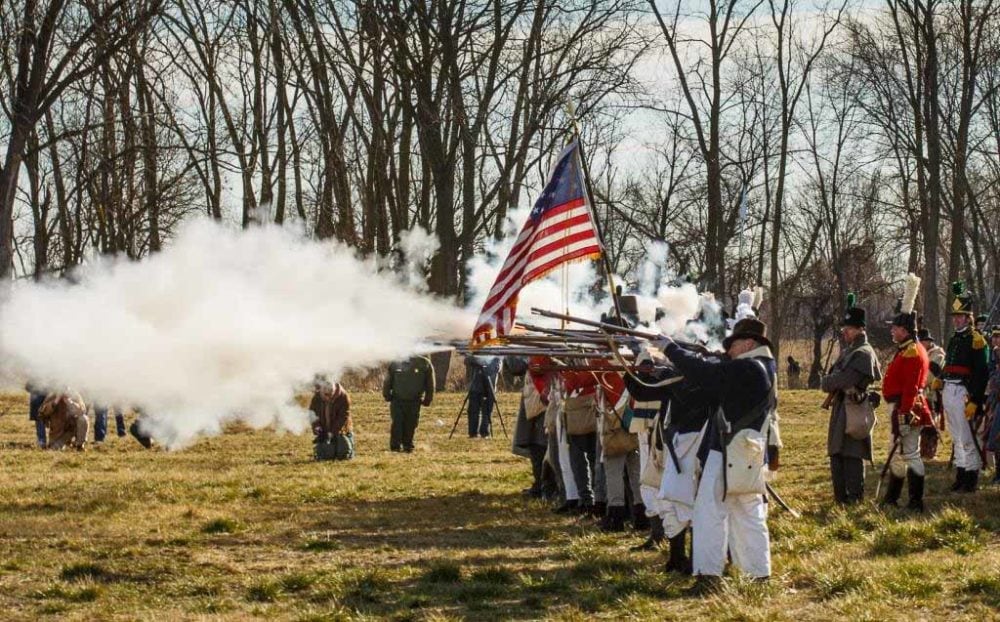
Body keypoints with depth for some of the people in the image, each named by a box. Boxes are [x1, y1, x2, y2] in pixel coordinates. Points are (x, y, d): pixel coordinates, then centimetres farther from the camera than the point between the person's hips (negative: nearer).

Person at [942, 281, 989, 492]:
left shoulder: (976, 340, -9)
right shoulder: (955, 339, 16)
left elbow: (982, 373, -15)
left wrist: (974, 401, -19)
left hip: (963, 393, -9)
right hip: (949, 392, 9)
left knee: (967, 439, -7)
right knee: (956, 438, 14)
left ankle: (971, 481, -3)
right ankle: (961, 477, 21)